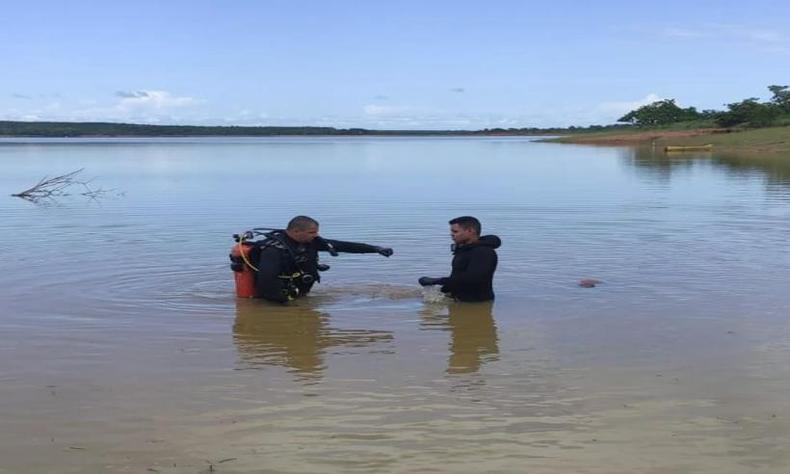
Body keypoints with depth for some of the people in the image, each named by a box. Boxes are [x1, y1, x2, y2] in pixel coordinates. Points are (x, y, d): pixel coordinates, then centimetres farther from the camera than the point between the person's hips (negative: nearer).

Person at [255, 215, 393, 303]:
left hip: (300, 295, 7)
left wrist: (375, 249, -4)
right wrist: (282, 300, -28)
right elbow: (266, 278, -35)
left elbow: (342, 245, 0)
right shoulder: (274, 249, -26)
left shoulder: (310, 241, -2)